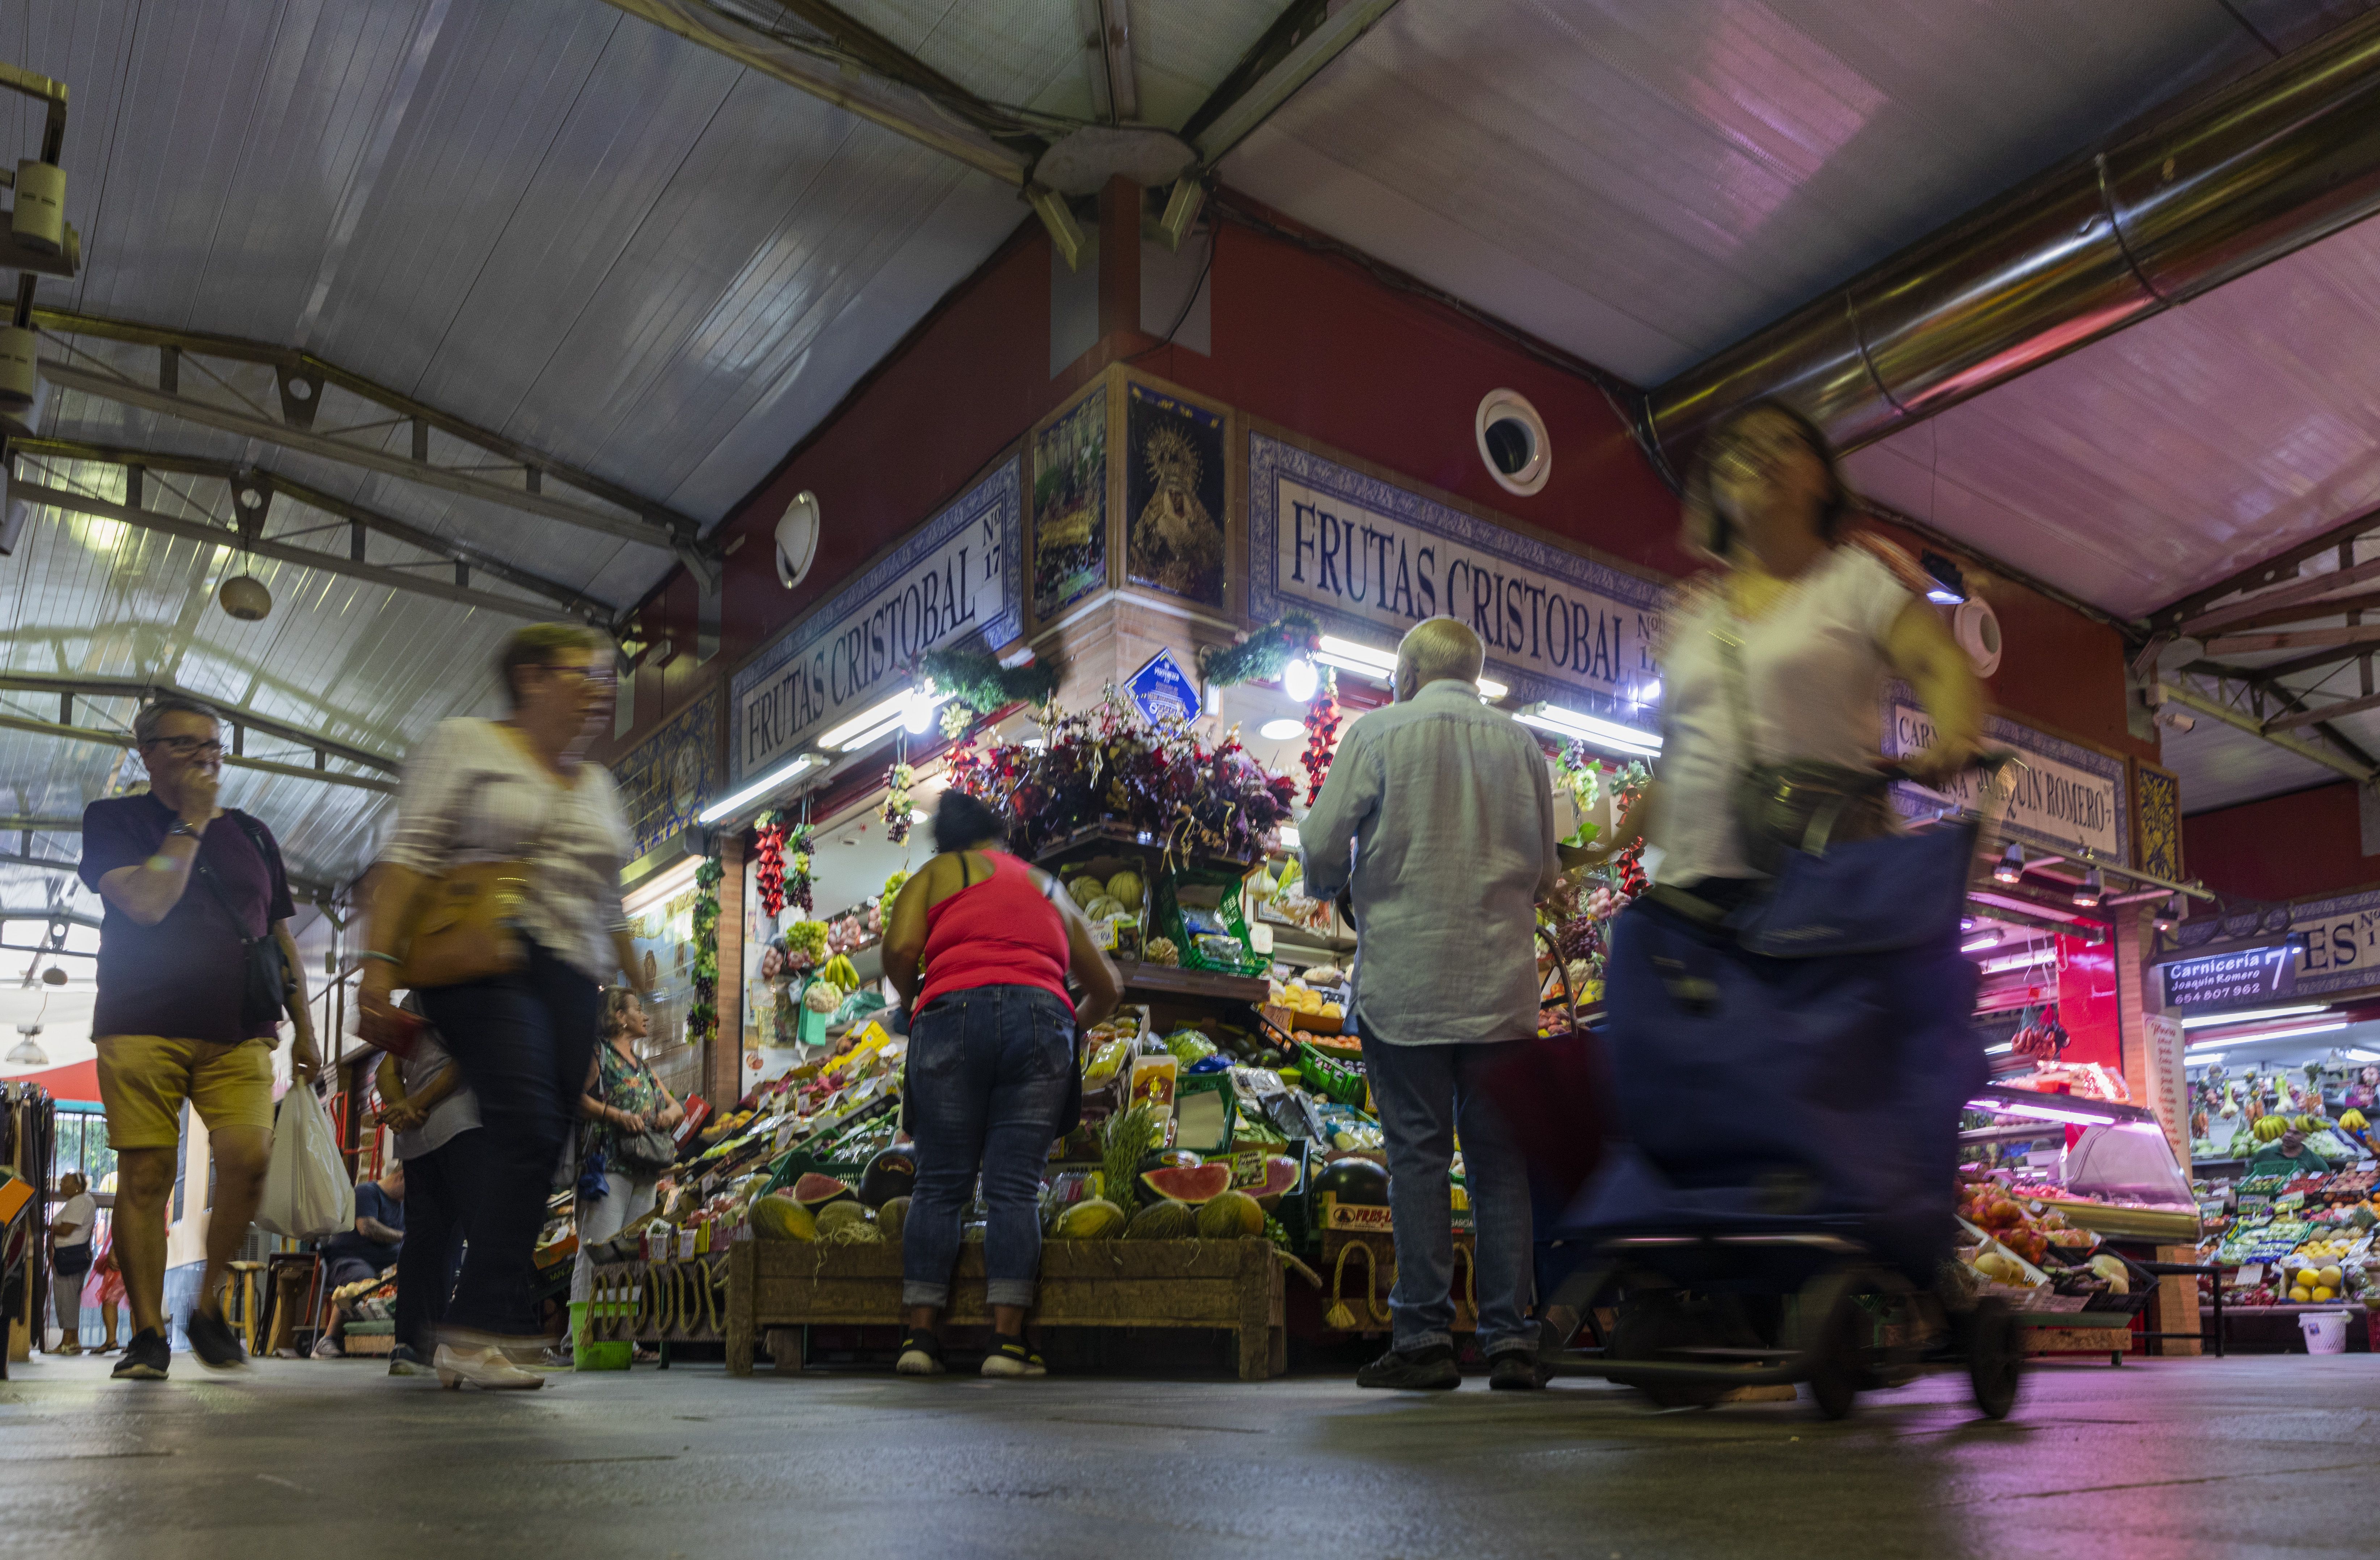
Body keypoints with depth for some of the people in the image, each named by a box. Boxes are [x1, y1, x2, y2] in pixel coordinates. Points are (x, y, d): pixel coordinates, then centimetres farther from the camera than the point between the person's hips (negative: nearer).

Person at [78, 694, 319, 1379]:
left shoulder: (252, 834, 18)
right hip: (141, 1030, -2)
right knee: (145, 1175, -4)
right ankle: (147, 1333, 5)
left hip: (237, 1033, 2)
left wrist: (304, 1028, 15)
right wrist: (191, 822, -4)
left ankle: (209, 1307, 3)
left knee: (248, 1157, -15)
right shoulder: (114, 820, 7)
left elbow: (281, 938, 20)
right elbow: (147, 903, -11)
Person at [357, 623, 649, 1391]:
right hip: (488, 963, -6)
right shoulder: (466, 744, 7)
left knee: (537, 1153, -3)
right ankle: (476, 1327, -21)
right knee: (529, 1128, -23)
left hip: (571, 981, 6)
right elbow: (412, 858, -3)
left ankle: (476, 1334, 3)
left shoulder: (598, 783, 24)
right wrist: (380, 961, -13)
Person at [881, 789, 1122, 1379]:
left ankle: (920, 1334, 1)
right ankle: (1007, 1340, -5)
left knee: (940, 1183, 4)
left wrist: (910, 1001, 21)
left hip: (953, 1014, -1)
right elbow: (1107, 987, 31)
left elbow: (900, 948, 2)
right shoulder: (1048, 887, 30)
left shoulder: (936, 874, 22)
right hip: (1041, 1016, 1)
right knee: (1015, 1185, 0)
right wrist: (1075, 1024, 49)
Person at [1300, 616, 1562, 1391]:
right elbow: (1545, 868, 12)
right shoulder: (1520, 742, 9)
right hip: (1500, 984, 3)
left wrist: (1335, 889, 15)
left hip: (1403, 979, -3)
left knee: (1418, 1153, 1)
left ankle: (1423, 1337, 2)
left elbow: (1322, 842, -6)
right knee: (1500, 1159, 8)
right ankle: (1510, 1340, 9)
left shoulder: (1377, 732, -1)